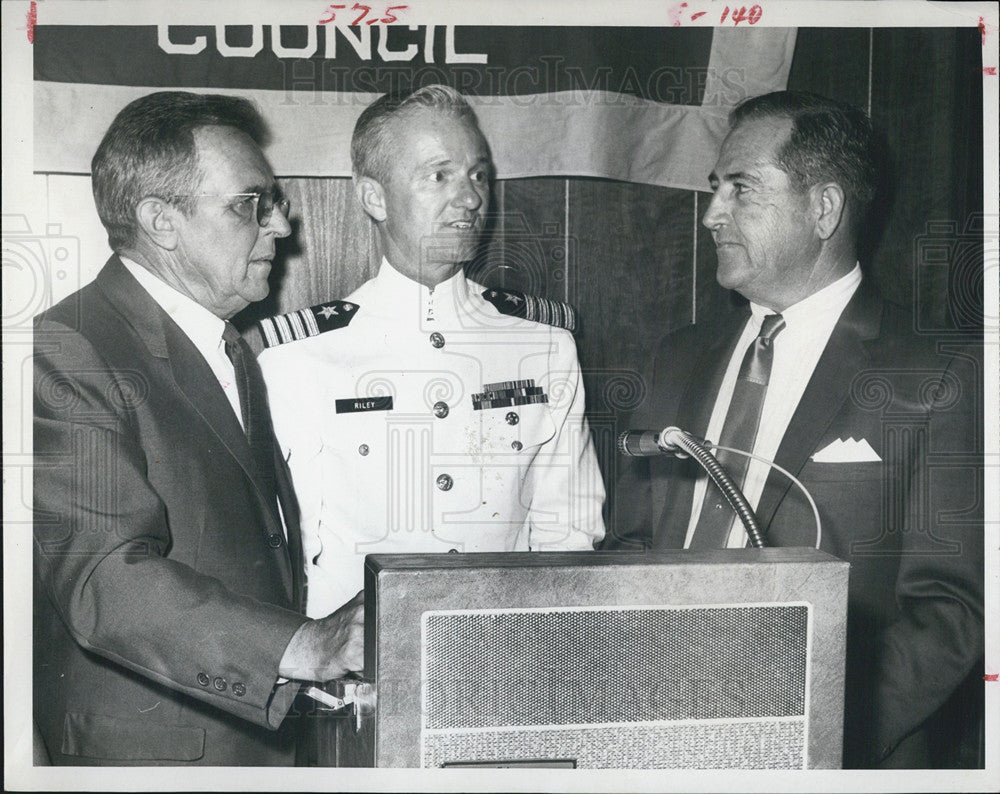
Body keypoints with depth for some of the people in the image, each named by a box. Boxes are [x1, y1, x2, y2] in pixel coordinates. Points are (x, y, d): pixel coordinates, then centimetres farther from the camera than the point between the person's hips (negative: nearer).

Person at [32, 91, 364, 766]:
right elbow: (105, 581, -27)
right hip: (146, 745, -8)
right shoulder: (68, 354, -17)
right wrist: (302, 647, -35)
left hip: (260, 727, 8)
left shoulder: (233, 348, 13)